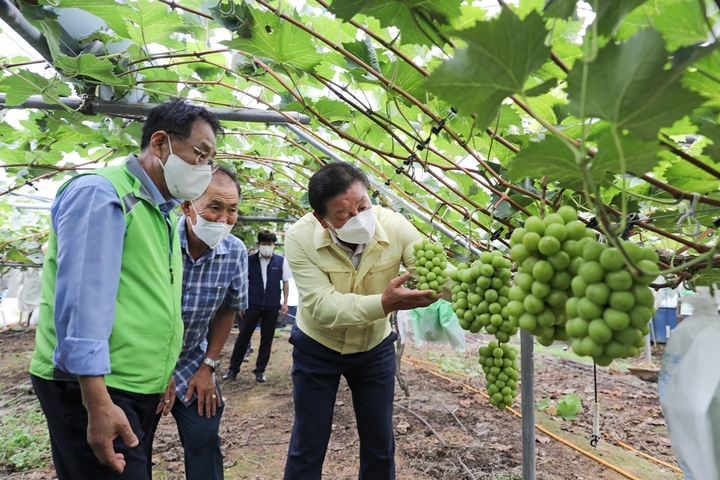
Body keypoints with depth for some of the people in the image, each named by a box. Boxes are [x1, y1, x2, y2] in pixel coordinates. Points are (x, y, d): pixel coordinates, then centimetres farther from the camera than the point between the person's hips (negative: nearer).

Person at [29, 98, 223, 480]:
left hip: (139, 388, 9)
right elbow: (82, 303, -22)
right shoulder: (101, 193, -15)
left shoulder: (165, 213, 11)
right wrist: (98, 403, -24)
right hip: (93, 389, -9)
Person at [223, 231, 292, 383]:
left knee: (267, 339, 8)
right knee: (243, 336, 5)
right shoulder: (250, 260, -2)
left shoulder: (281, 261, -1)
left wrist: (285, 303, -1)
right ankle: (233, 369, 17)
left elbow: (286, 282, 4)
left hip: (272, 306, 1)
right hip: (252, 304, 0)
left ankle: (260, 370, 21)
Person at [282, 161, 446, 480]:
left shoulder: (394, 226, -22)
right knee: (308, 445, 10)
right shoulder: (300, 237, -27)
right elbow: (322, 305, -33)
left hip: (375, 347, 2)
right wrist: (384, 303, -48)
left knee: (380, 443, 14)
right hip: (317, 348, -2)